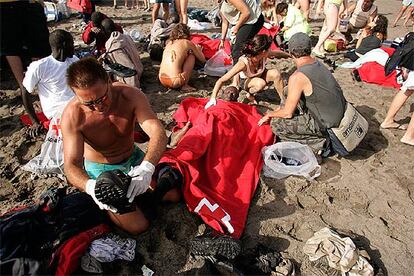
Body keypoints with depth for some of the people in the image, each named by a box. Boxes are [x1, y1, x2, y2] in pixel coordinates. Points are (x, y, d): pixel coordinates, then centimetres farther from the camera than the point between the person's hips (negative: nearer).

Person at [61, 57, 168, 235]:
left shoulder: (131, 96, -22)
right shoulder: (72, 116, -26)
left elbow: (158, 133, -32)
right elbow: (71, 165, -25)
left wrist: (147, 168, -50)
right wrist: (91, 187, -48)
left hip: (134, 159, 3)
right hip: (100, 169, -3)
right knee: (137, 226, -12)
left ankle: (136, 184, 21)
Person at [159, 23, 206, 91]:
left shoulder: (169, 43, 17)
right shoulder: (187, 43, 3)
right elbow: (203, 59, 12)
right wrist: (198, 50, 35)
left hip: (162, 80, 6)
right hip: (174, 82, -6)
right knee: (192, 56, 13)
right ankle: (185, 85, 5)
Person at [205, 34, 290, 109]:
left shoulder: (264, 55, -26)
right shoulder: (243, 63, -40)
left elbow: (277, 53, 0)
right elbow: (221, 80, -42)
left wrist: (289, 55, 17)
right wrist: (213, 98, -50)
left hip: (261, 76, 4)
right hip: (248, 82, -4)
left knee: (275, 73, -27)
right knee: (260, 83, -38)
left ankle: (283, 100, -9)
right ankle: (250, 94, -5)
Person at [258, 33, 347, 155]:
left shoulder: (298, 77, -23)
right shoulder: (318, 64, 4)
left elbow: (288, 113, -15)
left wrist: (270, 114, 3)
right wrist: (284, 107, 23)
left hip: (326, 125, -8)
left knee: (276, 124, -7)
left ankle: (318, 142, -2)